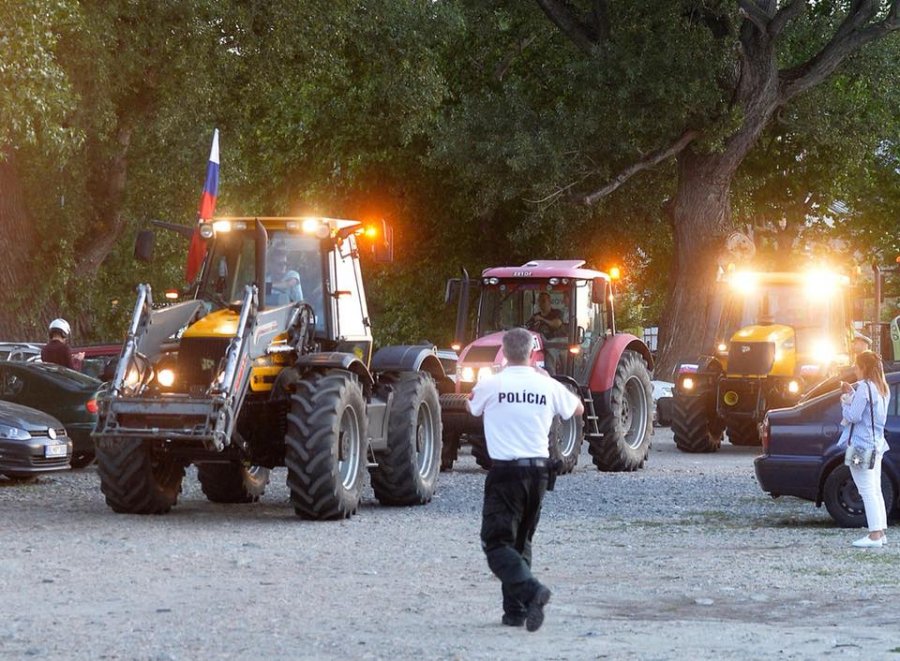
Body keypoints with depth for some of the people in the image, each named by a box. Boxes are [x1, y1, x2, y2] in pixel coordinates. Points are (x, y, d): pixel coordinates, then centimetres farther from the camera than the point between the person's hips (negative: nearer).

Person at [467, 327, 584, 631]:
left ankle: (530, 590, -28)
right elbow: (578, 409, 22)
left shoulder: (490, 385, -7)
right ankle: (515, 611, 14)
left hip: (505, 471, -4)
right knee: (521, 540, 18)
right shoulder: (548, 387, 1)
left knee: (497, 542, -3)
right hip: (539, 469, 4)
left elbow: (472, 407, 16)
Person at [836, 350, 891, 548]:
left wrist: (845, 402, 0)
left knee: (867, 491, -9)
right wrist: (852, 395, 14)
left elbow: (854, 416, -17)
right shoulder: (882, 389, 14)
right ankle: (881, 532, 15)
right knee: (875, 490, 14)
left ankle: (874, 535, -12)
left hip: (861, 445, -10)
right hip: (877, 444, 10)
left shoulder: (864, 387, -15)